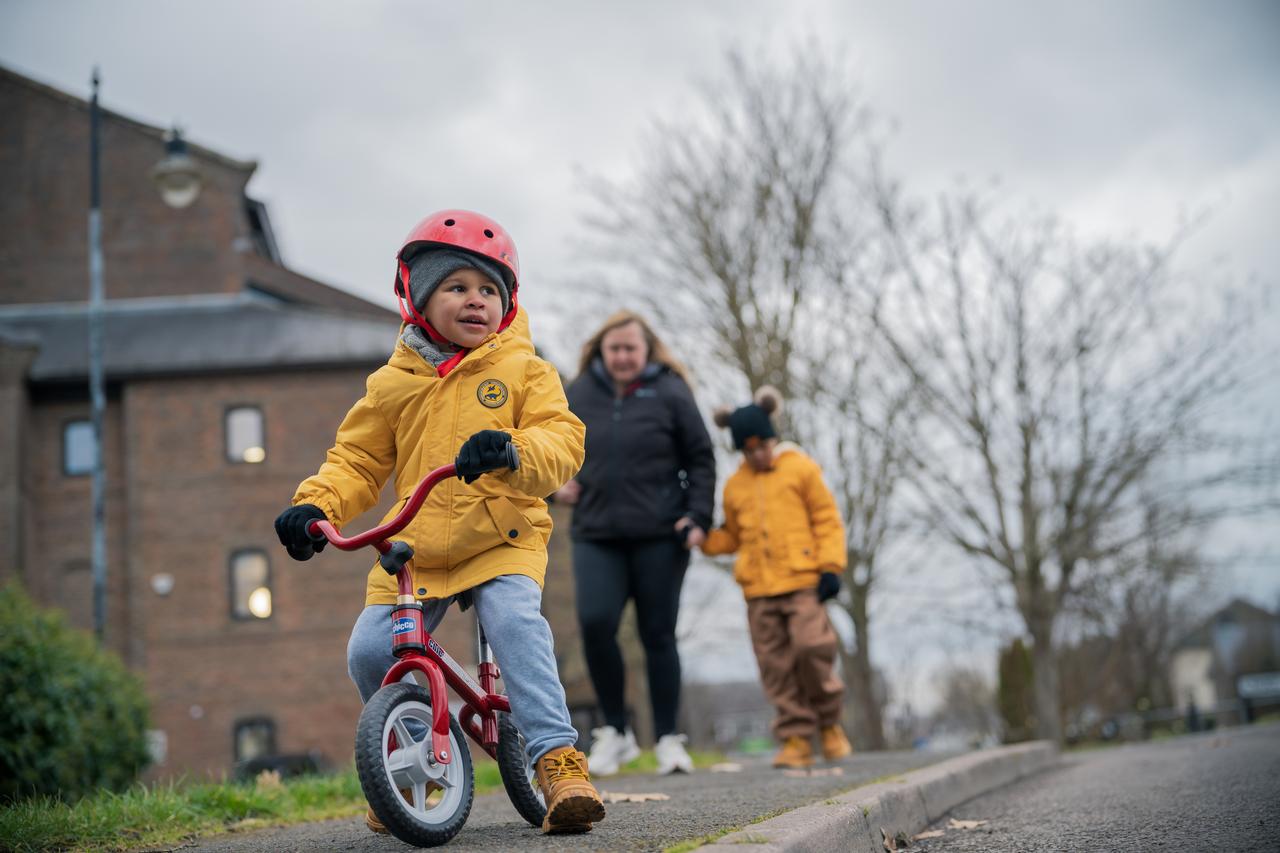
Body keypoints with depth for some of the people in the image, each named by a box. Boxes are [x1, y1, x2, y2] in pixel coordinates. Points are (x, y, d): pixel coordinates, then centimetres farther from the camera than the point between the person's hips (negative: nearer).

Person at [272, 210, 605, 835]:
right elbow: (356, 461, 13)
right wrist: (314, 504, -7)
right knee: (370, 652, -10)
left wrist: (513, 450, -32)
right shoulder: (394, 384, 9)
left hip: (503, 539, -2)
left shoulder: (522, 370, 3)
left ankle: (558, 760, -25)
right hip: (415, 548, 3)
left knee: (516, 624, -29)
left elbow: (562, 439, -10)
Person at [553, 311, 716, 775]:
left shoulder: (670, 393, 0)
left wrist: (697, 517, -5)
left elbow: (701, 458, 4)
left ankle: (668, 739, 13)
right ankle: (615, 730, 2)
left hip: (660, 537, -2)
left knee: (658, 635, 3)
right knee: (595, 623, -15)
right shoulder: (580, 394, 7)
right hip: (597, 536, 2)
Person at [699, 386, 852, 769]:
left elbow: (827, 520, 3)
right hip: (759, 589, 4)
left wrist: (830, 566, -5)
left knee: (812, 647, -14)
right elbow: (733, 536, 22)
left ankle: (829, 724, 8)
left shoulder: (800, 469, 4)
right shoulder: (735, 486, 14)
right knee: (776, 665, 2)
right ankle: (796, 738, 8)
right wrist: (703, 538, 3)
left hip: (803, 580, -4)